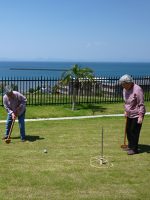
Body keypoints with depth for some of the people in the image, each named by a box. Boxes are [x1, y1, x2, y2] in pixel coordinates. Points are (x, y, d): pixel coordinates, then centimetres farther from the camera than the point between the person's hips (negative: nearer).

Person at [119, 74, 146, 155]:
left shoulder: (137, 90, -21)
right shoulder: (125, 90, 4)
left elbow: (141, 104, -21)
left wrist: (141, 116, -22)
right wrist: (126, 111, 18)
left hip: (137, 115, -8)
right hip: (130, 115, 8)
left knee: (134, 132, -3)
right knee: (128, 130, 14)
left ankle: (134, 149, 9)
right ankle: (130, 146, 31)